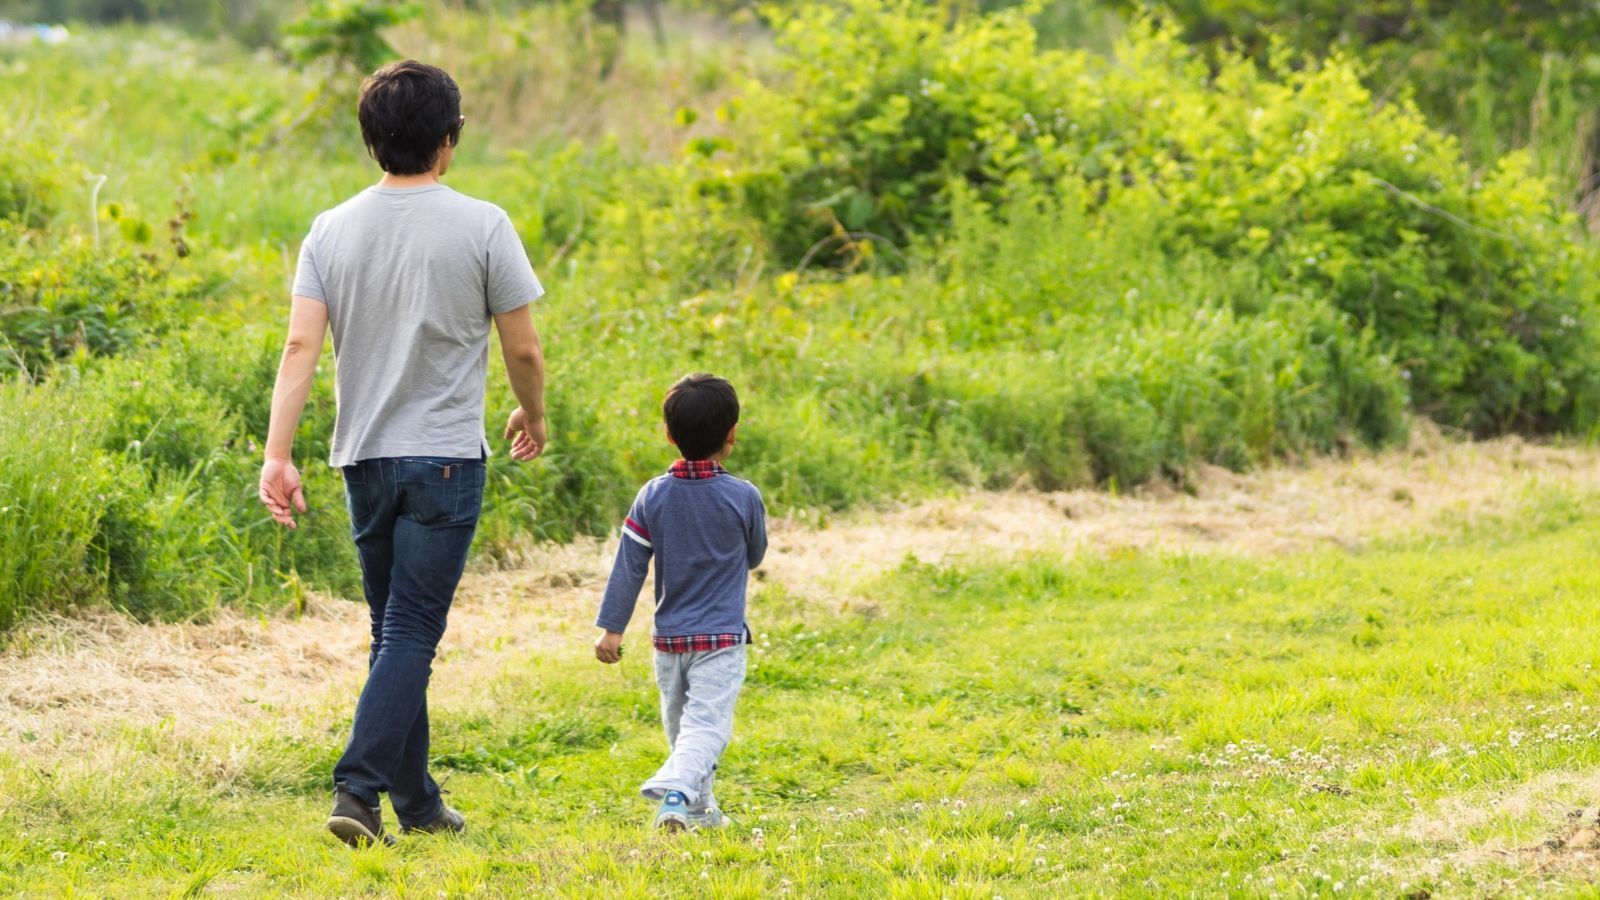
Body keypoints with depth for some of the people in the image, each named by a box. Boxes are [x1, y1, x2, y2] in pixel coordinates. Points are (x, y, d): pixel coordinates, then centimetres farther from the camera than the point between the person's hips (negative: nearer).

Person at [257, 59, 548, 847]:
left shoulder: (332, 230, 1)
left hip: (364, 458, 4)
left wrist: (277, 455, -9)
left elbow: (301, 346, -7)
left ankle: (416, 801, 20)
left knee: (397, 634, 15)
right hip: (445, 457, -4)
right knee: (410, 635, -5)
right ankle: (358, 790, -19)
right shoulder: (480, 227, -8)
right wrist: (532, 416, 16)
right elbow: (523, 349, -3)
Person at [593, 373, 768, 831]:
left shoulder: (652, 497, -3)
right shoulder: (744, 497, -9)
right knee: (706, 725, -10)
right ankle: (676, 793, -33)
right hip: (722, 638, -3)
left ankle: (700, 807, 25)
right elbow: (754, 556, 8)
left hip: (669, 638, 3)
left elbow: (629, 567, -2)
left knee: (680, 723, 18)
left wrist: (611, 628, 4)